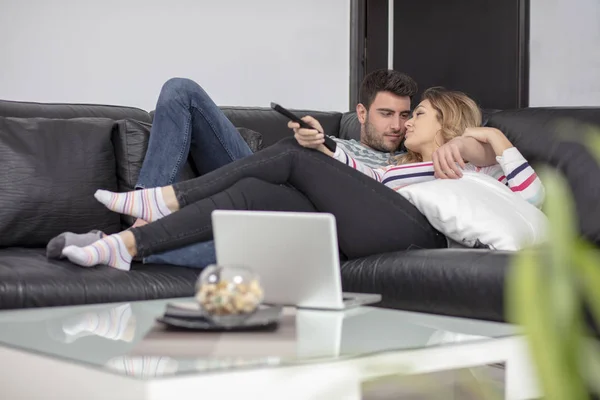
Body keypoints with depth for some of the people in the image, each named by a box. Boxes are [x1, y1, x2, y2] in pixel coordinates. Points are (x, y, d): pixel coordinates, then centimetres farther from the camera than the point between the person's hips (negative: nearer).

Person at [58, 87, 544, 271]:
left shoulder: (473, 169, 24)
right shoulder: (396, 169, 41)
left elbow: (533, 195, 8)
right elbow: (352, 169, 21)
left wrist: (495, 137, 3)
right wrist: (318, 145, 3)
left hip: (410, 231, -6)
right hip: (358, 242, 6)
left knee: (292, 155, -10)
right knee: (253, 192, -11)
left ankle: (168, 199, -11)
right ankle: (128, 245, -18)